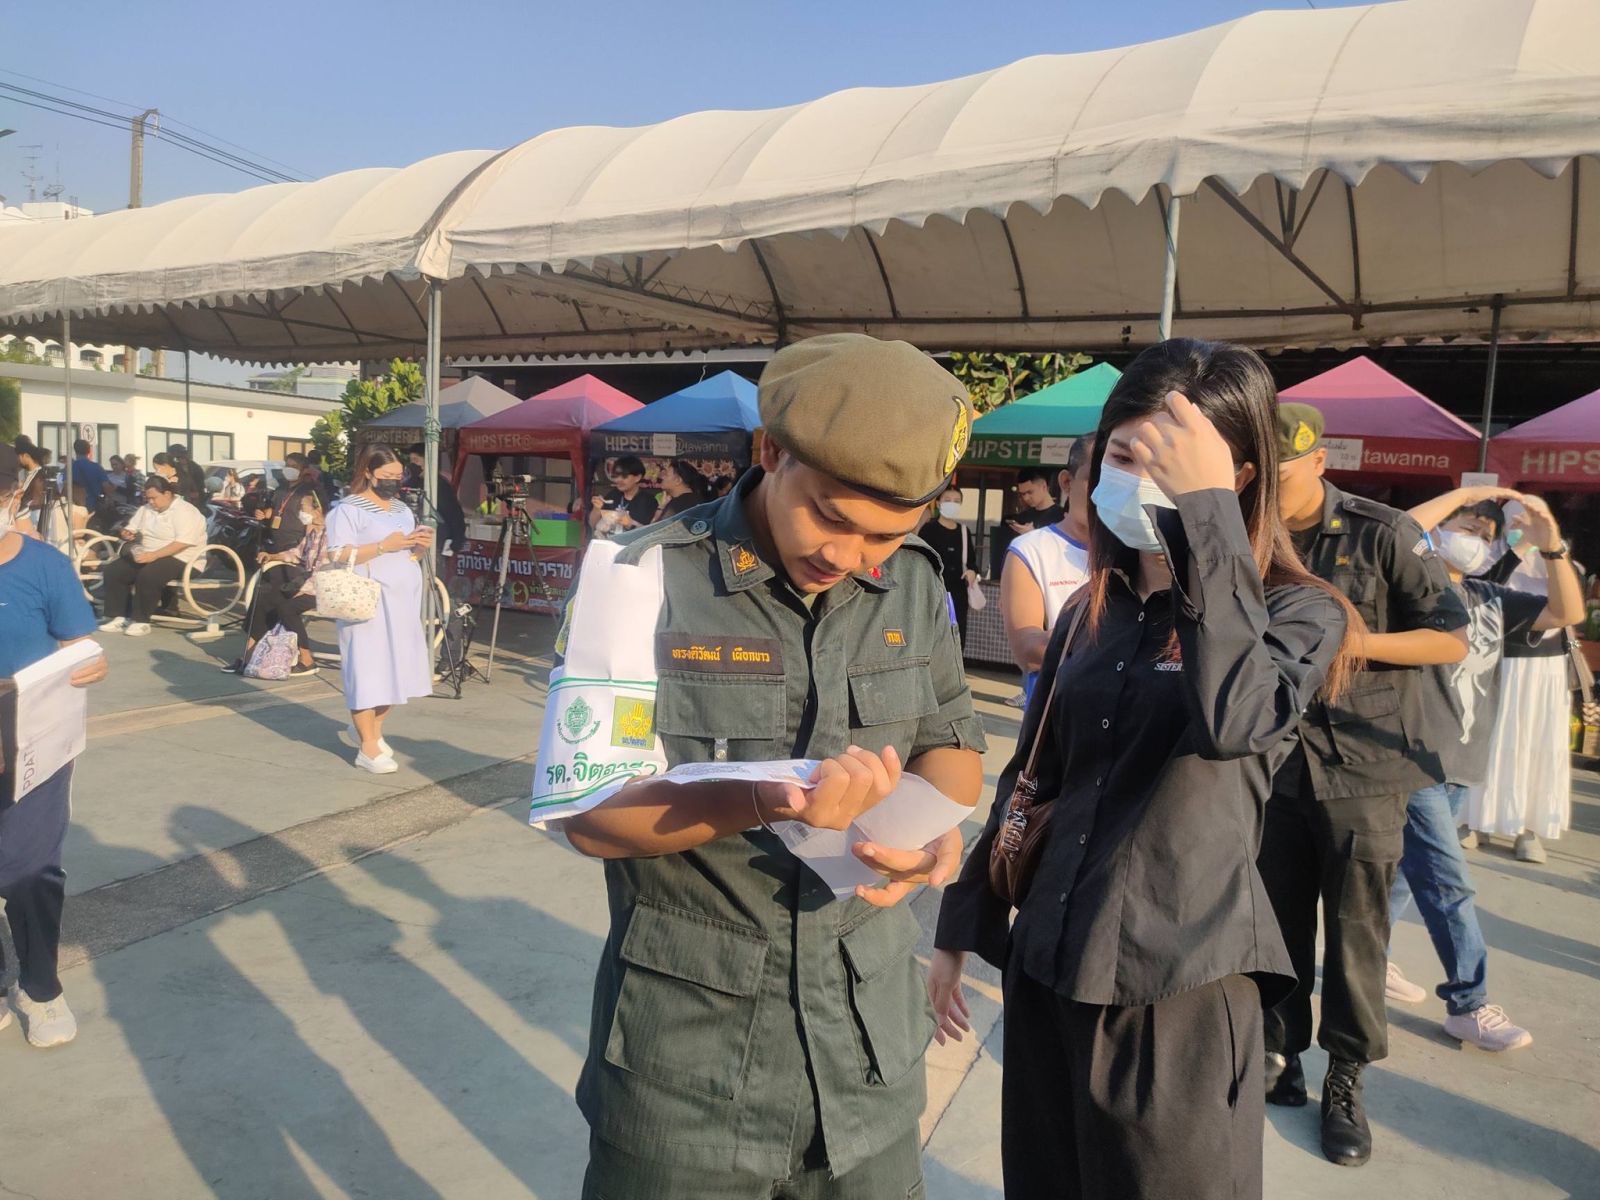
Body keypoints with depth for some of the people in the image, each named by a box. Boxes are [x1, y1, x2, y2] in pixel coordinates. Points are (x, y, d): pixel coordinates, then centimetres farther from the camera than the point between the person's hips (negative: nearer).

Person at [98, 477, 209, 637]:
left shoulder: (185, 512, -13)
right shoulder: (146, 509, 14)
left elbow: (182, 543, -24)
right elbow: (129, 529, 22)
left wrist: (154, 555, -30)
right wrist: (126, 534, -4)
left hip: (178, 559, -8)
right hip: (147, 556, 8)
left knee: (147, 575, -34)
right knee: (112, 571, -10)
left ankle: (141, 621, -20)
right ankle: (118, 617, -7)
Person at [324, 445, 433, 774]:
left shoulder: (403, 509, 18)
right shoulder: (348, 509, -5)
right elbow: (338, 556, -15)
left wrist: (421, 545, 0)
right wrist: (384, 546, -21)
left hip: (402, 601, 7)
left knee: (395, 668, 9)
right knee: (367, 669, -6)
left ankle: (370, 730, 28)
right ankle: (368, 749, -1)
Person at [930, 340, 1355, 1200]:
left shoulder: (1295, 611, -8)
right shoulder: (1091, 612, 7)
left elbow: (1230, 719, -31)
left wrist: (1204, 508, -26)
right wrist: (961, 928, 13)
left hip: (1178, 986, -5)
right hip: (1046, 968, 5)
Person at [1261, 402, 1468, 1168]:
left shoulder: (1383, 535, -8)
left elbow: (1452, 641, -5)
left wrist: (1351, 640, -17)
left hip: (1363, 766, -3)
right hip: (1276, 761, 3)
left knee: (1355, 927, 5)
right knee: (1278, 921, 10)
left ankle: (1345, 1081, 21)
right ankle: (1278, 1059, 26)